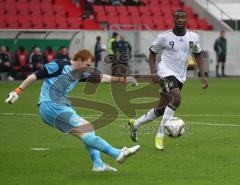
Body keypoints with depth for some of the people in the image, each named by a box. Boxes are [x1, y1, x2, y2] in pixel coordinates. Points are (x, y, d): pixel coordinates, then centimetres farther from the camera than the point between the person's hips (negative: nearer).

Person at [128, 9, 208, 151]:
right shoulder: (164, 37, -8)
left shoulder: (193, 37, 2)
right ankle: (160, 135, -21)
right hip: (166, 72, -5)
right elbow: (153, 53, 4)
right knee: (176, 98, -29)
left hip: (180, 77, 5)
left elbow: (198, 55, 17)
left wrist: (203, 75, 8)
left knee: (161, 109, 8)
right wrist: (153, 73, -8)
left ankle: (136, 124, 32)